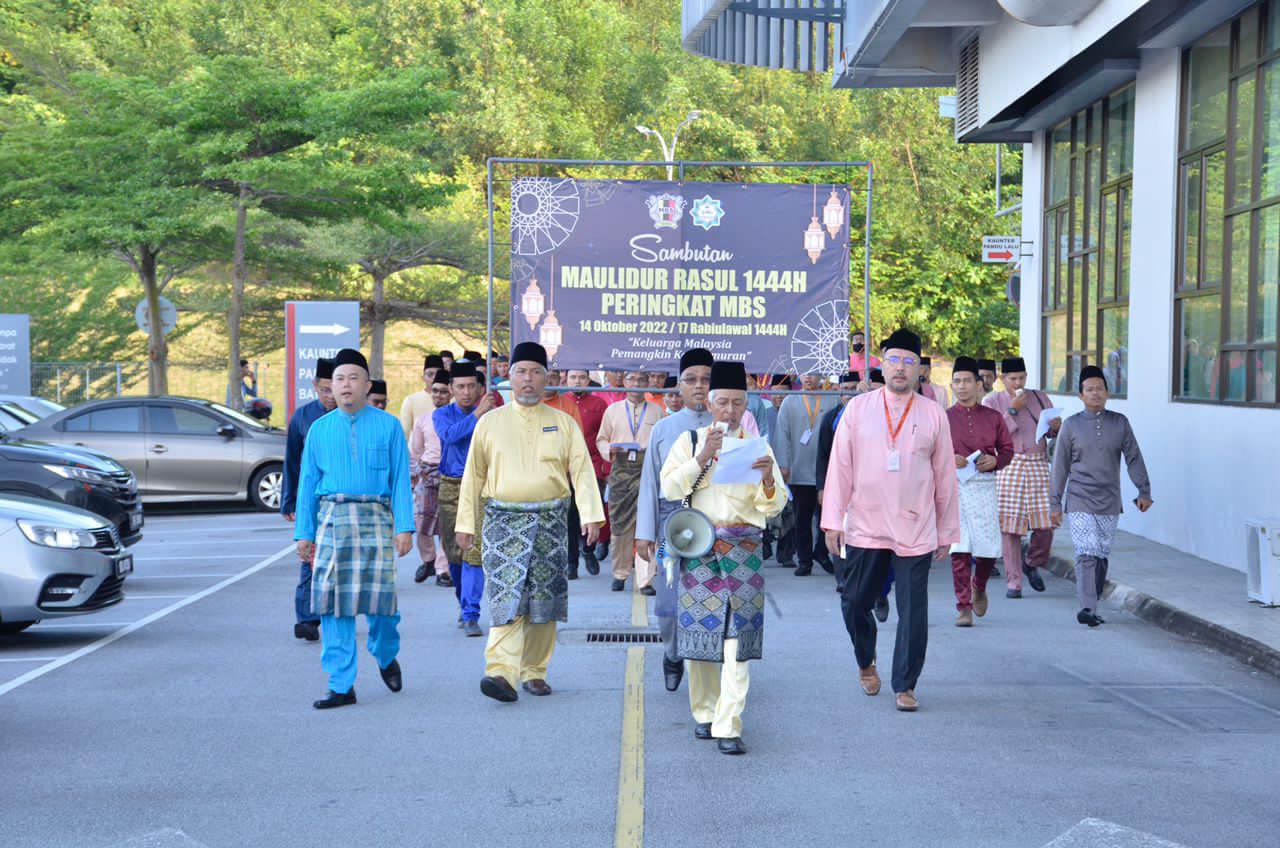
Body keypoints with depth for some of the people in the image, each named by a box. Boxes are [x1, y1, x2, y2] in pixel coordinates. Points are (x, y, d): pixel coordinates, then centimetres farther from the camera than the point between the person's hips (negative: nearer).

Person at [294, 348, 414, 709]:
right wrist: (304, 532, 8)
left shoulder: (388, 426, 5)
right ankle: (341, 686, 6)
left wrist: (404, 527, -5)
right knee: (332, 601, -1)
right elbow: (308, 483, 12)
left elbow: (400, 480, 3)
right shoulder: (319, 429, 11)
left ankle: (386, 657, 26)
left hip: (375, 517, -2)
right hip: (332, 517, 2)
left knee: (379, 595, -5)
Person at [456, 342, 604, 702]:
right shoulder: (490, 423, 8)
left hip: (550, 523, 1)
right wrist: (466, 523, 5)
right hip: (504, 521, -1)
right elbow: (474, 476, 10)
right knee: (507, 597, -13)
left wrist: (591, 515, -9)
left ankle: (534, 672, 17)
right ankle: (502, 672, -20)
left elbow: (582, 471, 2)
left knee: (543, 602, 5)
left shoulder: (563, 423, 8)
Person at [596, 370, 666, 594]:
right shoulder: (613, 410, 13)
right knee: (620, 525, 5)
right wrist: (610, 449, -7)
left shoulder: (656, 411, 11)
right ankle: (620, 574, 19)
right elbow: (601, 439, 14)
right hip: (621, 470, 1)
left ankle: (645, 580, -9)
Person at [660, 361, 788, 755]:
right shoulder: (689, 441, 9)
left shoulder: (758, 447, 9)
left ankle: (728, 727, -8)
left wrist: (768, 479, -15)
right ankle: (704, 713, 22)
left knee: (737, 639, -7)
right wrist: (702, 457, -14)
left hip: (744, 550, 0)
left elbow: (774, 507, 5)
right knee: (699, 633, 5)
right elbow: (669, 488, -4)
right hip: (699, 548, 1)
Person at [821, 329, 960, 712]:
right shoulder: (857, 409, 3)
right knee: (855, 602, 7)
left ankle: (905, 686, 11)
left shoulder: (934, 416, 3)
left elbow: (945, 476, 7)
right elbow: (840, 466, 2)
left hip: (916, 532, 0)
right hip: (864, 528, 1)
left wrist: (946, 532, 8)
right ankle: (866, 662, 35)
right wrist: (833, 521, -2)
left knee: (913, 612, -1)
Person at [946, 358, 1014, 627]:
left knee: (989, 548, -1)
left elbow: (1007, 450, 13)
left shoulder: (993, 417, 9)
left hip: (984, 486, 1)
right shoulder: (944, 418, 6)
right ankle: (963, 607, 0)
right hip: (954, 486, -1)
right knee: (959, 549, -6)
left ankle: (979, 587, 31)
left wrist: (994, 460, -7)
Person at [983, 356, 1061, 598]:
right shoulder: (991, 402, 6)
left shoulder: (1039, 398, 15)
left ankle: (1032, 564, 23)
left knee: (1045, 524, -5)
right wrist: (1012, 410, -9)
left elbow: (1055, 432, 19)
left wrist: (1056, 427, -4)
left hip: (1038, 465, 2)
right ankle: (1014, 582, 6)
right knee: (1009, 526, -4)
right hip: (1008, 467, -2)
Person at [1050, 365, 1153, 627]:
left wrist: (1144, 491, 1)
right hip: (1079, 502, -2)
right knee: (1086, 554, -13)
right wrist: (1055, 503, 4)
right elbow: (1060, 466, 5)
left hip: (1109, 502, 3)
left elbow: (1134, 458, 9)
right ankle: (1088, 608, -16)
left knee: (1102, 556, 5)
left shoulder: (1120, 423, 6)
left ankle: (1092, 603, 16)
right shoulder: (1071, 425, 2)